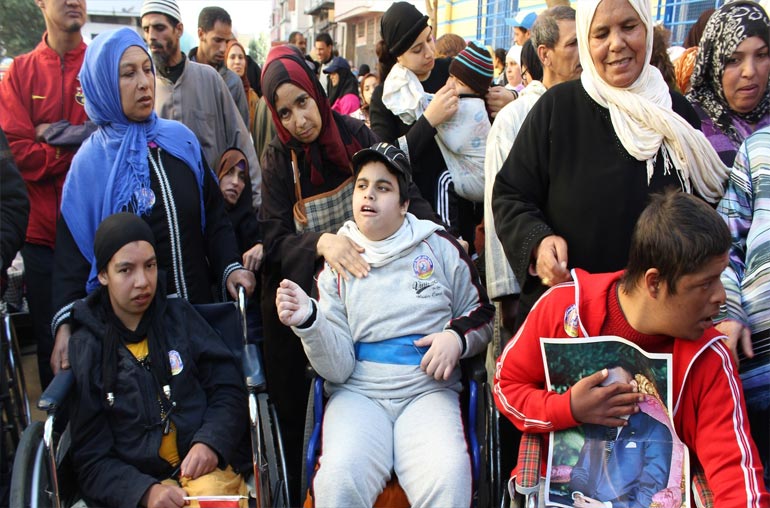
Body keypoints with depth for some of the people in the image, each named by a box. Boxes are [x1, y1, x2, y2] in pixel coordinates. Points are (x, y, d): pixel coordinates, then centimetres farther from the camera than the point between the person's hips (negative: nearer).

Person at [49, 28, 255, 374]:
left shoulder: (180, 139, 2)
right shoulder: (91, 160, -5)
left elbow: (213, 214, 5)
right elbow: (73, 250, -7)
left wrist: (230, 266, -11)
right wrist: (66, 323, -19)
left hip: (197, 306, 3)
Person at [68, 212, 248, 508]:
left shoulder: (179, 316, 8)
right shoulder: (84, 349, 4)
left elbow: (228, 387, 10)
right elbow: (92, 459, 3)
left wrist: (210, 442, -8)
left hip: (201, 470, 1)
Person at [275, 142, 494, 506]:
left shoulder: (440, 247, 8)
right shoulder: (338, 262, 7)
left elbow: (481, 313, 17)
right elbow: (338, 367, 1)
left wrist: (457, 337, -5)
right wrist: (308, 322, -18)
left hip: (428, 390, 0)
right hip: (359, 392, 0)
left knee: (447, 479, -29)